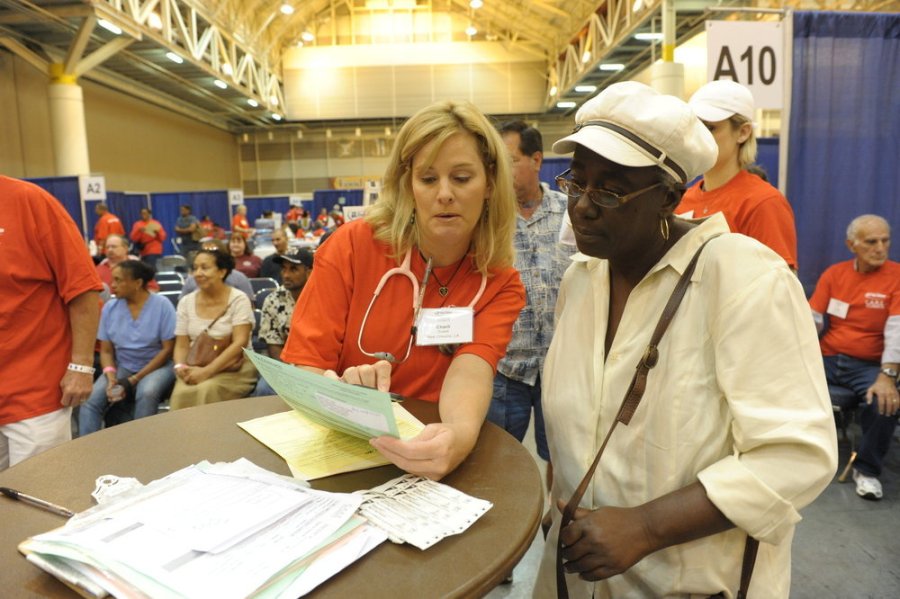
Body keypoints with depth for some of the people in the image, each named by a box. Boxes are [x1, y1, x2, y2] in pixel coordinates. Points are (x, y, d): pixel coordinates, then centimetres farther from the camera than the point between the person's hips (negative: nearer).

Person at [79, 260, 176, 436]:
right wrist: (111, 376, -16)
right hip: (122, 367, 4)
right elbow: (106, 350, 6)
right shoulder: (109, 308, 3)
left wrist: (134, 380, -16)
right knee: (91, 399, -22)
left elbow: (167, 349, -10)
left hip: (156, 367, -4)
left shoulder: (162, 305, -9)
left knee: (147, 393, -35)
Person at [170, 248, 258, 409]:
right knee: (181, 392, -28)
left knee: (206, 390, -32)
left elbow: (239, 344, -14)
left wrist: (207, 371, -21)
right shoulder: (186, 302, 8)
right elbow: (182, 345, 8)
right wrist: (180, 366, -14)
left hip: (234, 368, -3)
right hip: (195, 368, 3)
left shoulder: (238, 299, -5)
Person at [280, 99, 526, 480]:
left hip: (428, 457, 2)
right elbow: (300, 368, -10)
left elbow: (469, 374, -20)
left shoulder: (499, 285, -5)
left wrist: (461, 436, -41)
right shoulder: (353, 245, -9)